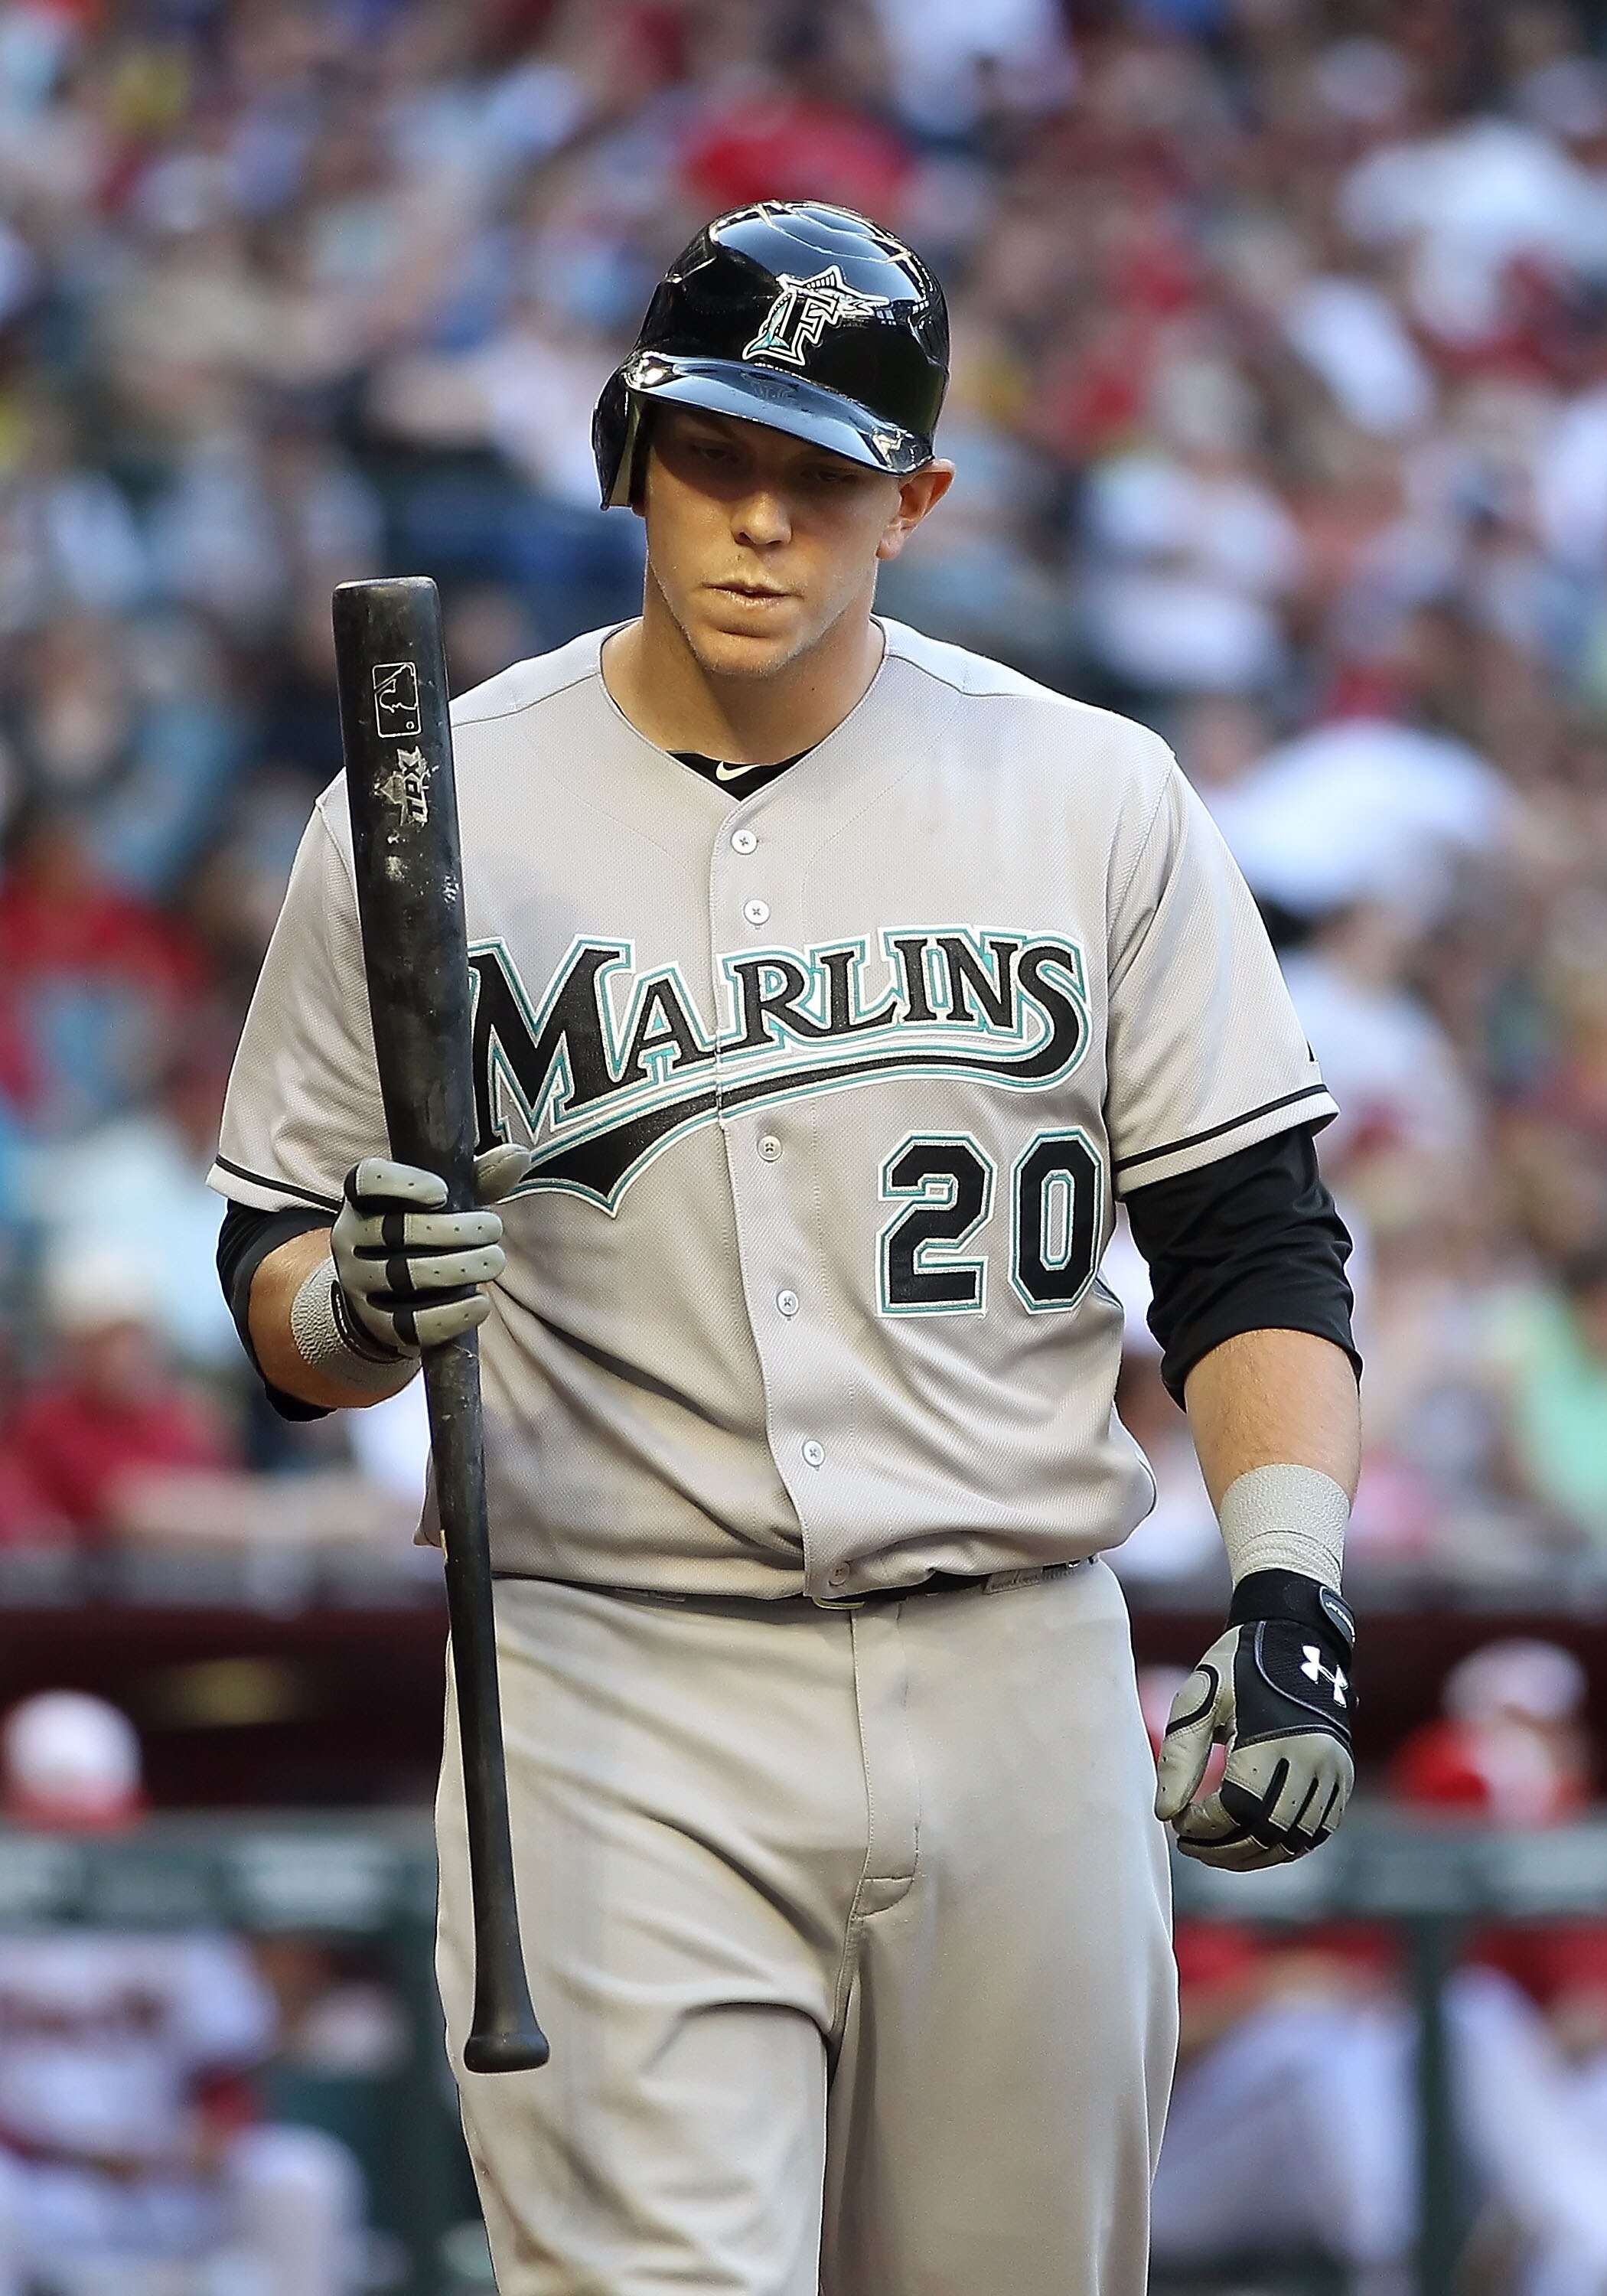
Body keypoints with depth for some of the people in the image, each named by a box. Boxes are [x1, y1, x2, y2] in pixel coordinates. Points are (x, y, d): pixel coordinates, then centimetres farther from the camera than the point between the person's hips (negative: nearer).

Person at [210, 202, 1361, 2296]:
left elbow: (1253, 1241, 6)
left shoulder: (1093, 799, 4)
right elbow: (277, 1296, 8)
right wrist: (357, 1306, -16)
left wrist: (1289, 1603, -9)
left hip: (1023, 1694, 2)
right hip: (617, 1713, -2)